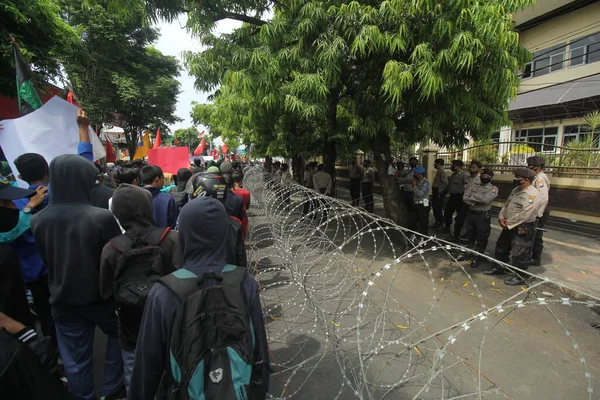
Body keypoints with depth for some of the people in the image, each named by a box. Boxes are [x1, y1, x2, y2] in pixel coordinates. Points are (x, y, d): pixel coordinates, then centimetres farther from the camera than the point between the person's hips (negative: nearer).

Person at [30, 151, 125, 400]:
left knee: (75, 357, 19)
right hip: (101, 296, -3)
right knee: (118, 335, 24)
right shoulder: (103, 217, -27)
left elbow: (45, 260, 5)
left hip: (63, 299, 3)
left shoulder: (38, 220, -11)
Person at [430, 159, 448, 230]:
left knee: (438, 208, -2)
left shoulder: (442, 172, -16)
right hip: (435, 192, 10)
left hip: (439, 193, -10)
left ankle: (441, 224, 10)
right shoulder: (438, 172, 14)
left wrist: (440, 191, -20)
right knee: (435, 207, 16)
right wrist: (434, 192, 15)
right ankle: (437, 222, 28)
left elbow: (445, 183, -26)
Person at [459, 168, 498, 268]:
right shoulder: (474, 187, 10)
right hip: (470, 214, 4)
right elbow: (465, 198, -2)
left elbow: (486, 199, -21)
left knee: (481, 238, 3)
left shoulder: (493, 189, -2)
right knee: (466, 236, 12)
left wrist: (473, 197, -10)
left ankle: (476, 258, 19)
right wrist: (478, 201, -16)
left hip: (483, 216, -4)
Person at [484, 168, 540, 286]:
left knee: (519, 254, -1)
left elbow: (524, 215, -25)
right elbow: (507, 204, 12)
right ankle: (499, 268, 37)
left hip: (522, 228, -10)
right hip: (509, 226, 10)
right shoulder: (516, 190, 11)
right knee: (501, 247, 20)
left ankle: (519, 277, 15)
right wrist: (501, 217, -4)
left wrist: (509, 223, -18)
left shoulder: (533, 194, -19)